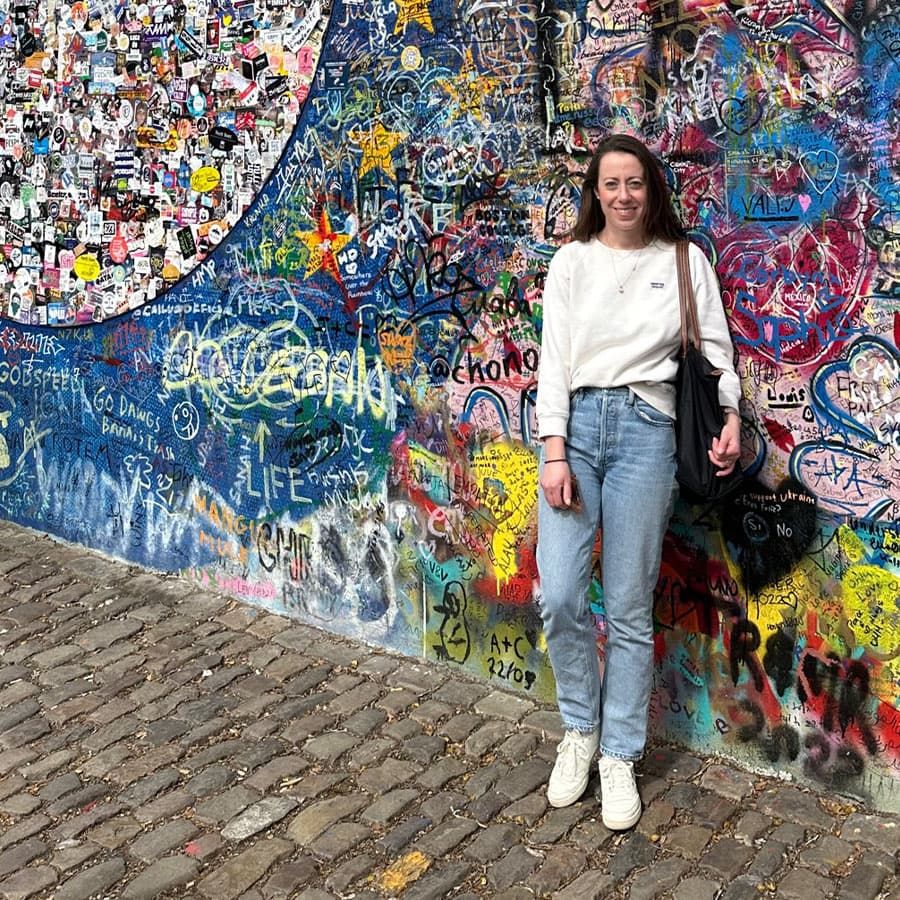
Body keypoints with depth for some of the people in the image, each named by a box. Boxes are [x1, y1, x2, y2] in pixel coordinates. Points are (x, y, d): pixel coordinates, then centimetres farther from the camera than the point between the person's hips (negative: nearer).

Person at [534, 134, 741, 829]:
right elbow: (554, 355, 2)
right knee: (559, 596, -6)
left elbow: (715, 348, 9)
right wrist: (554, 451, -7)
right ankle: (580, 729, 19)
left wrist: (731, 415, -10)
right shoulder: (574, 260, 8)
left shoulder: (685, 261, 8)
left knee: (629, 609, 3)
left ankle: (619, 756, 18)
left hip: (646, 429, 0)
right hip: (576, 423, 1)